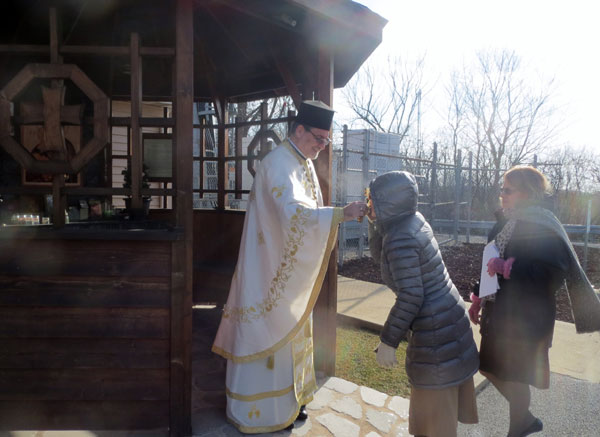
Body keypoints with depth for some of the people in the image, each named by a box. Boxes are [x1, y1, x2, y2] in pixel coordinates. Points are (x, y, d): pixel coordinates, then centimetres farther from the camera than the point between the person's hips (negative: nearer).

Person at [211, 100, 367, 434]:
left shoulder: (304, 163, 10)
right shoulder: (279, 164, -21)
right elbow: (293, 212, -35)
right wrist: (341, 213, -41)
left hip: (291, 268, 10)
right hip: (270, 267, -9)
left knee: (290, 331, 18)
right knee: (268, 334, 3)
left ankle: (288, 399, 35)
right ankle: (259, 410, 22)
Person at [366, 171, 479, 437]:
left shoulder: (400, 239, -25)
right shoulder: (413, 221, 2)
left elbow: (410, 298, -25)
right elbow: (381, 258, 14)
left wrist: (387, 342, -18)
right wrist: (374, 222, 1)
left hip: (435, 330, -10)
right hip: (449, 316, 10)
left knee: (434, 402, 9)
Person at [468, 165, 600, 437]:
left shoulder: (541, 226, -18)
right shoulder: (508, 221, 7)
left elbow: (553, 271, -28)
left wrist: (507, 267, -27)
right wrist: (479, 298, 15)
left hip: (524, 317, -8)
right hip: (498, 311, 9)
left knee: (514, 376, 8)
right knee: (490, 367, 18)